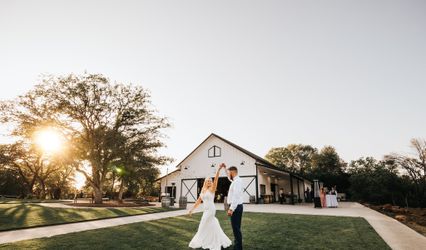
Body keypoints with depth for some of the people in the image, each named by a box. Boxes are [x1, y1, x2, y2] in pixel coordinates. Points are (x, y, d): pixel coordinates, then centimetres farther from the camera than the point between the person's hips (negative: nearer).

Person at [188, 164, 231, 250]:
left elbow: (216, 179, -24)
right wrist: (192, 209, 16)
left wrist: (219, 169, -37)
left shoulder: (212, 189, -10)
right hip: (206, 210, 7)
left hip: (210, 210, -7)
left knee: (204, 226, 0)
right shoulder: (202, 191, 11)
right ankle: (217, 242, 26)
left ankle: (200, 242, 14)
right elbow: (198, 201, 17)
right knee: (213, 226, 14)